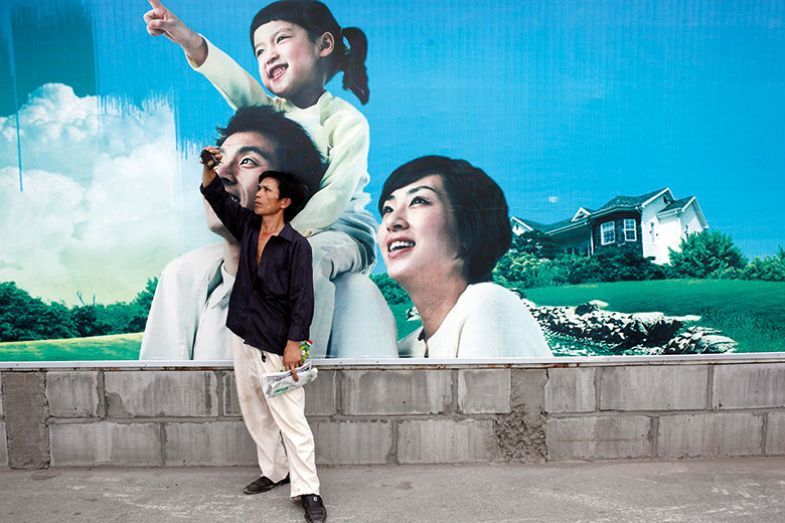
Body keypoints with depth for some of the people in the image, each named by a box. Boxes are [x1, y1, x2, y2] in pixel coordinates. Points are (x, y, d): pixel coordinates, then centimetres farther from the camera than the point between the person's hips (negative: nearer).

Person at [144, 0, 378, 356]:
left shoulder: (347, 121, -8)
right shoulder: (273, 112, 8)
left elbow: (335, 197, -21)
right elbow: (239, 88, -15)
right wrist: (193, 45, -34)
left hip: (341, 231, -5)